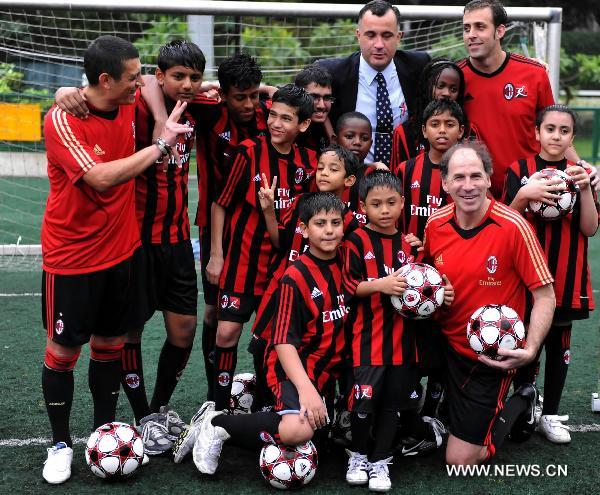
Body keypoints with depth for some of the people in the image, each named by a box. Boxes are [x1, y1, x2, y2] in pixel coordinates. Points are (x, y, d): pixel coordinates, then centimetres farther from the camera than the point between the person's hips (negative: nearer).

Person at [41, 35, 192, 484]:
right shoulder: (62, 120, -20)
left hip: (123, 249, 6)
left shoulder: (131, 104, -2)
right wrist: (161, 144, -26)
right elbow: (102, 177, -32)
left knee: (111, 344, 14)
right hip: (72, 257, -5)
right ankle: (61, 443, 21)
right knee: (63, 350, 5)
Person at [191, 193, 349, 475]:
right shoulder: (295, 278, -15)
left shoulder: (345, 266, 3)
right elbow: (284, 342, -19)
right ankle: (217, 424, -10)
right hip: (294, 368, -7)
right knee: (297, 430, -31)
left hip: (328, 369, 8)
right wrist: (305, 387, -29)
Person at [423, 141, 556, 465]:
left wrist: (530, 351, -26)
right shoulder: (435, 224, -4)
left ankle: (520, 404, 23)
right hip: (448, 347, 5)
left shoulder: (513, 226, -19)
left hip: (493, 357, -4)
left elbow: (545, 295, -15)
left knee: (460, 461, -1)